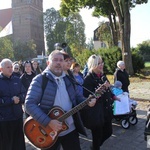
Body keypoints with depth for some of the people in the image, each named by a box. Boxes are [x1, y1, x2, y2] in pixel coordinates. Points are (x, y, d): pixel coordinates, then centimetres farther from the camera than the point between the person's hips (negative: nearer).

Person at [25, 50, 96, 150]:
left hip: (71, 129, 5)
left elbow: (77, 96, 17)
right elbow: (29, 104, -19)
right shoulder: (39, 80, -12)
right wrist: (48, 122, -25)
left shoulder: (68, 79, 7)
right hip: (49, 132, -5)